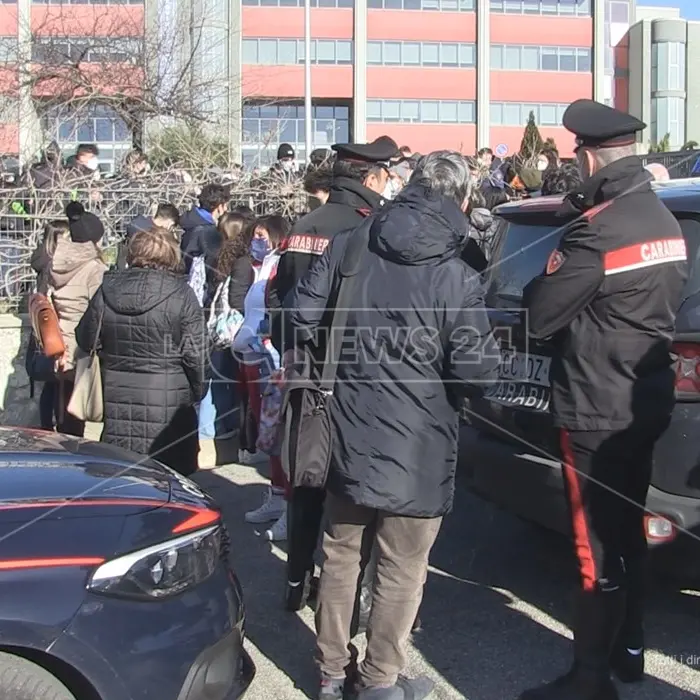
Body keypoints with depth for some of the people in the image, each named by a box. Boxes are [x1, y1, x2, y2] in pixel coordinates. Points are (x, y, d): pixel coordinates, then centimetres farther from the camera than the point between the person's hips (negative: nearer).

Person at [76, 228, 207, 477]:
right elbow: (194, 353, -9)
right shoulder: (180, 294, -10)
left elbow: (87, 340, 10)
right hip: (167, 401, -3)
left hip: (118, 400, 4)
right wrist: (197, 390, 5)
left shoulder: (106, 290, 0)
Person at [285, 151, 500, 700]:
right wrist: (490, 363, 5)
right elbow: (477, 372, -18)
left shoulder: (349, 245, -3)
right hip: (416, 448, -5)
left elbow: (301, 316, 0)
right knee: (402, 570, 11)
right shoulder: (457, 279, -17)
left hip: (349, 433, 5)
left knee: (343, 555, 19)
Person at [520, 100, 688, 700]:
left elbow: (537, 316, -18)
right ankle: (628, 649, 35)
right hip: (647, 400, 9)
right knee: (627, 528, 20)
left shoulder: (597, 232, -21)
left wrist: (543, 285, 2)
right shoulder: (665, 222, 8)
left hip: (598, 411, -9)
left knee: (599, 544, -1)